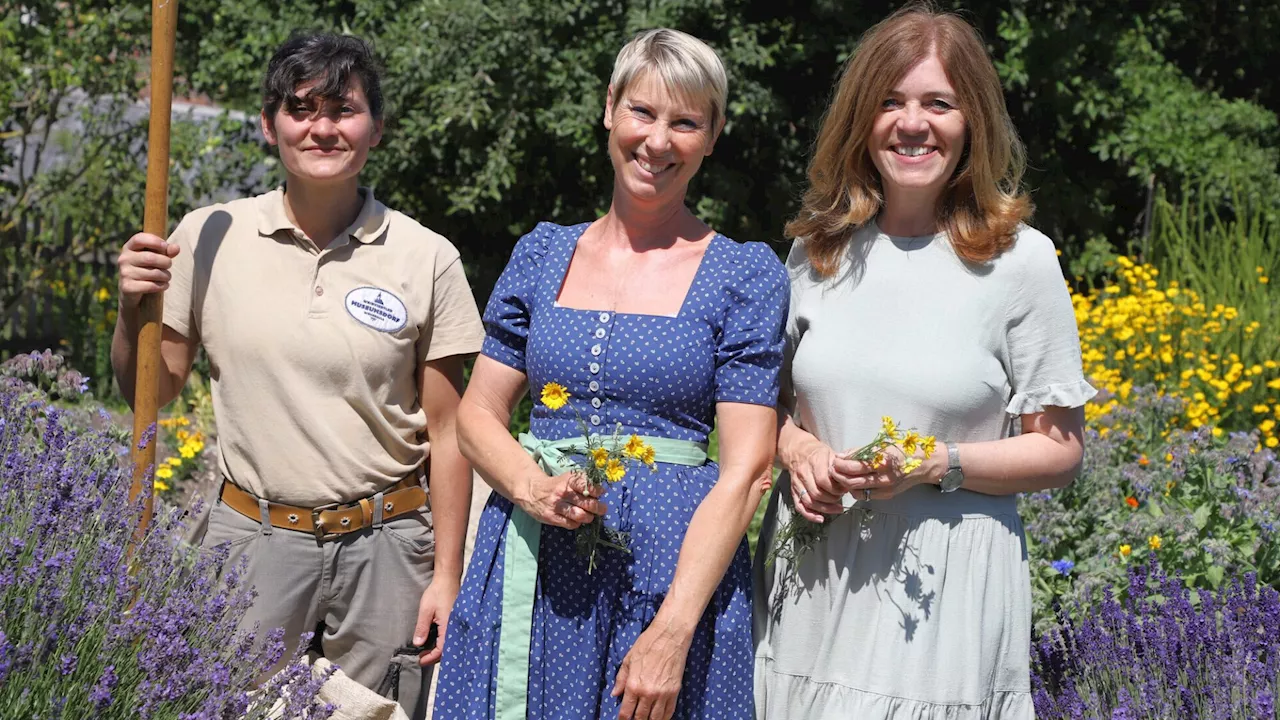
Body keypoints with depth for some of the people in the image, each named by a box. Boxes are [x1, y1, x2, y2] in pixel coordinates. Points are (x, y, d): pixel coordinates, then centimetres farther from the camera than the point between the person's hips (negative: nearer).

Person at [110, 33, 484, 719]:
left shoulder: (427, 259, -3)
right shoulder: (210, 237, 0)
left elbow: (445, 431, 0)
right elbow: (149, 392, 8)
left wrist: (446, 576, -1)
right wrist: (133, 309, -11)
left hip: (385, 546, 0)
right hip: (251, 536, 1)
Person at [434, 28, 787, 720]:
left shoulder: (746, 274, -3)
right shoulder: (543, 254, 8)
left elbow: (744, 471, -9)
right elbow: (477, 414, 9)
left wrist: (671, 635, -17)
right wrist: (531, 485, -13)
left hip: (677, 569, -3)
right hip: (529, 564, 3)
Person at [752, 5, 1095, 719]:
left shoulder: (1020, 260, -5)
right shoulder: (818, 247, 6)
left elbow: (1060, 451, -2)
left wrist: (934, 466, -16)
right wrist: (799, 452, -4)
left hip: (941, 595, -3)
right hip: (813, 577, 3)